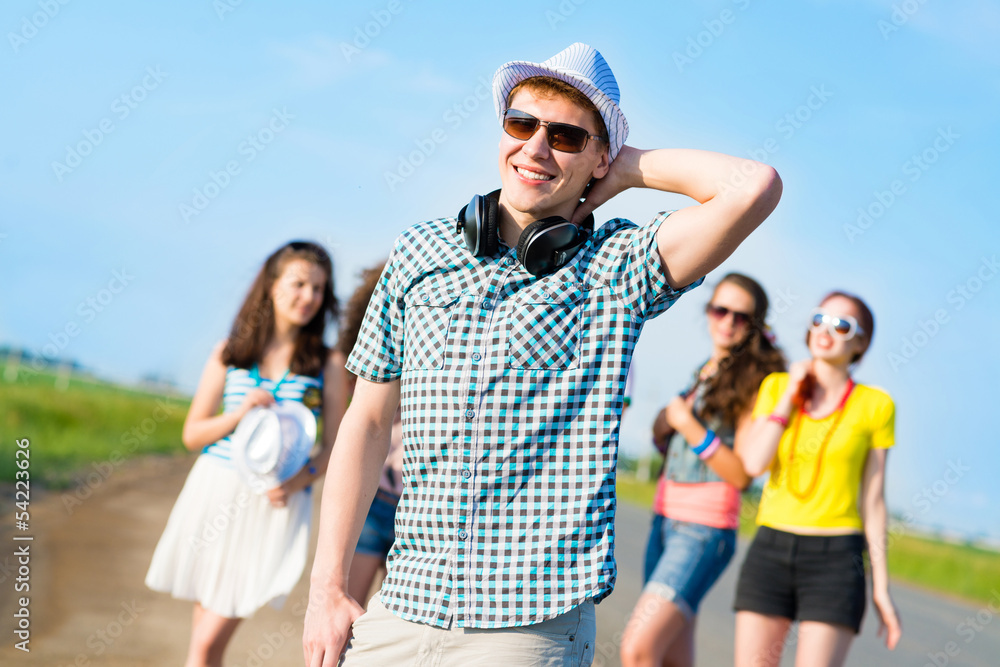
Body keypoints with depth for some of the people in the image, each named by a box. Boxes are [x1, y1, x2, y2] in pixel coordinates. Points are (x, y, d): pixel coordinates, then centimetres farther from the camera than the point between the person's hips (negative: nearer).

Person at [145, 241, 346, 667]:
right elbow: (192, 434, 9)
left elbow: (335, 447, 3)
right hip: (215, 491, 2)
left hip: (274, 504, -2)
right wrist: (239, 414, -9)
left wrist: (299, 480, -16)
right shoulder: (230, 353, 8)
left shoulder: (327, 365, 3)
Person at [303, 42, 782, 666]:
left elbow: (755, 187, -16)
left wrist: (632, 168, 0)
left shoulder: (617, 268, 0)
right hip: (403, 609, 3)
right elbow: (368, 422, 10)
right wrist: (327, 587, 6)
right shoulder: (420, 251, 8)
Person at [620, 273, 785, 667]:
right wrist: (663, 428, 5)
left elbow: (741, 474, -11)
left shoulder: (755, 380, -6)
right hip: (665, 519, 7)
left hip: (704, 529, -7)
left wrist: (689, 426, -16)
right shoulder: (704, 373, 16)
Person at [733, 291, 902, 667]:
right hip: (769, 551, 3)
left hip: (835, 560, -3)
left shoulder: (875, 406, 1)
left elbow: (873, 499, 2)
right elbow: (754, 463, -5)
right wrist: (790, 396, -4)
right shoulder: (776, 386, 9)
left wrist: (881, 587, 0)